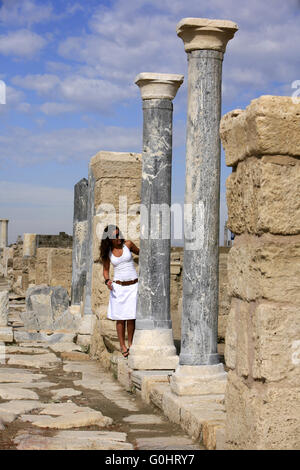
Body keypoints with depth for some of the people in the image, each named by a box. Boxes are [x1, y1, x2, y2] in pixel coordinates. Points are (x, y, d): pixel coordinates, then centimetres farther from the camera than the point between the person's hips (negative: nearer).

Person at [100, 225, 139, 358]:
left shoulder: (127, 244, -3)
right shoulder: (107, 252, 0)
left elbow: (139, 252, 15)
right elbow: (106, 270, 9)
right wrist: (107, 281, -11)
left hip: (133, 286, 0)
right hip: (118, 286, 0)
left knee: (131, 317, -1)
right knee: (120, 318, 1)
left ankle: (130, 344, 15)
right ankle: (122, 346, 13)